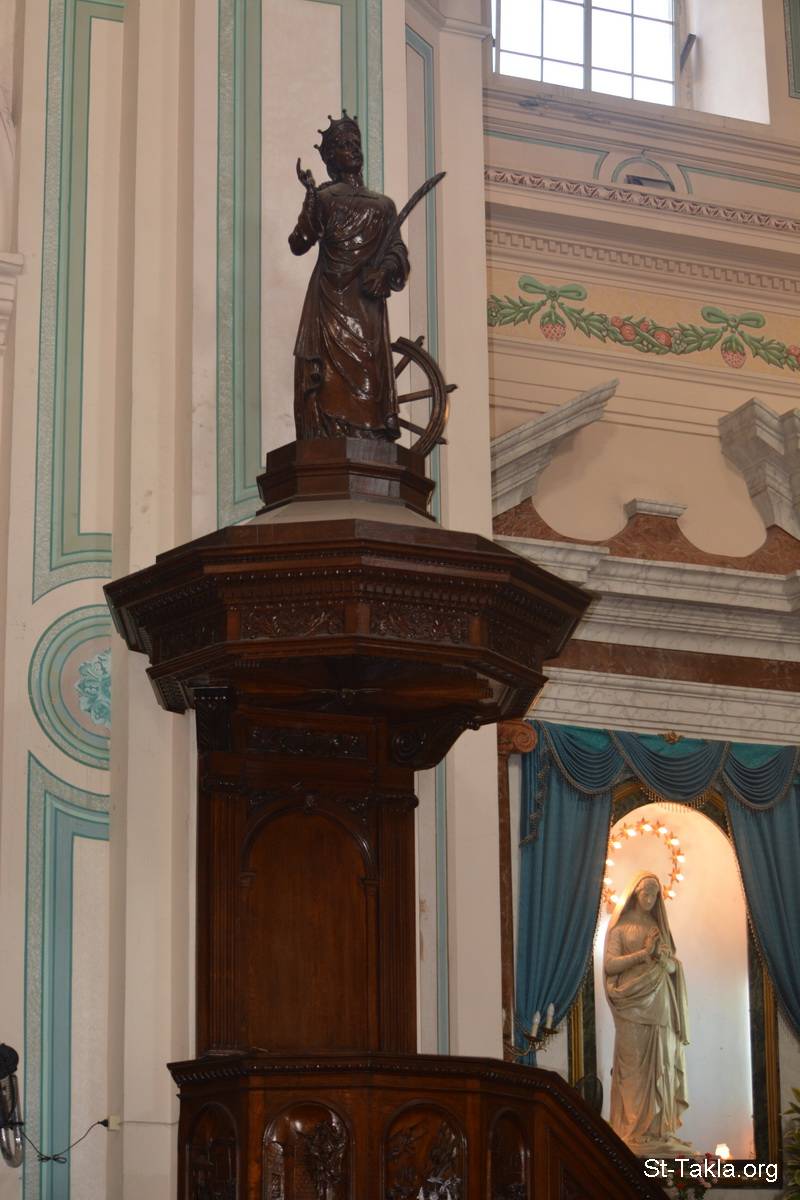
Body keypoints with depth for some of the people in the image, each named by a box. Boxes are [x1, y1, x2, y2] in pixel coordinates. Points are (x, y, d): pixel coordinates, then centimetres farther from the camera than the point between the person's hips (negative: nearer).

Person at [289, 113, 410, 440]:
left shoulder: (383, 205, 19)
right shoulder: (324, 198, 12)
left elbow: (397, 251, 13)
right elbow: (299, 243, -1)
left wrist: (385, 269, -9)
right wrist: (310, 195, -11)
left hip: (367, 303, 2)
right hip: (330, 301, -2)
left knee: (369, 374, -8)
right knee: (331, 377, -12)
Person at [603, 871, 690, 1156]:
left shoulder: (658, 927, 17)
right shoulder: (620, 926, 3)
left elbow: (674, 967, 13)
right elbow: (610, 964, -7)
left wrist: (662, 957, -9)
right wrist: (643, 953, -14)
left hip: (659, 1005, 5)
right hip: (633, 1003, -5)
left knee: (660, 1065, 1)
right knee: (633, 1066, -7)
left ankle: (658, 1130, 2)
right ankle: (633, 1132, -7)